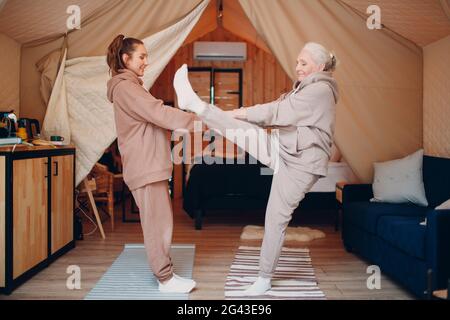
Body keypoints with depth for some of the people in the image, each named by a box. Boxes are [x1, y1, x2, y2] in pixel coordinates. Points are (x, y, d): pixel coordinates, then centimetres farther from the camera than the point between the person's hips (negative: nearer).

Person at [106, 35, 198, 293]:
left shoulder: (131, 86, 22)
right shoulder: (125, 86, -12)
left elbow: (152, 117, 20)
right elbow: (159, 113, -20)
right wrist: (198, 121, -16)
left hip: (151, 165, 10)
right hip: (146, 167, -10)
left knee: (159, 222, 12)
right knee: (158, 223, -5)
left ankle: (165, 272, 20)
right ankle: (166, 279, 2)